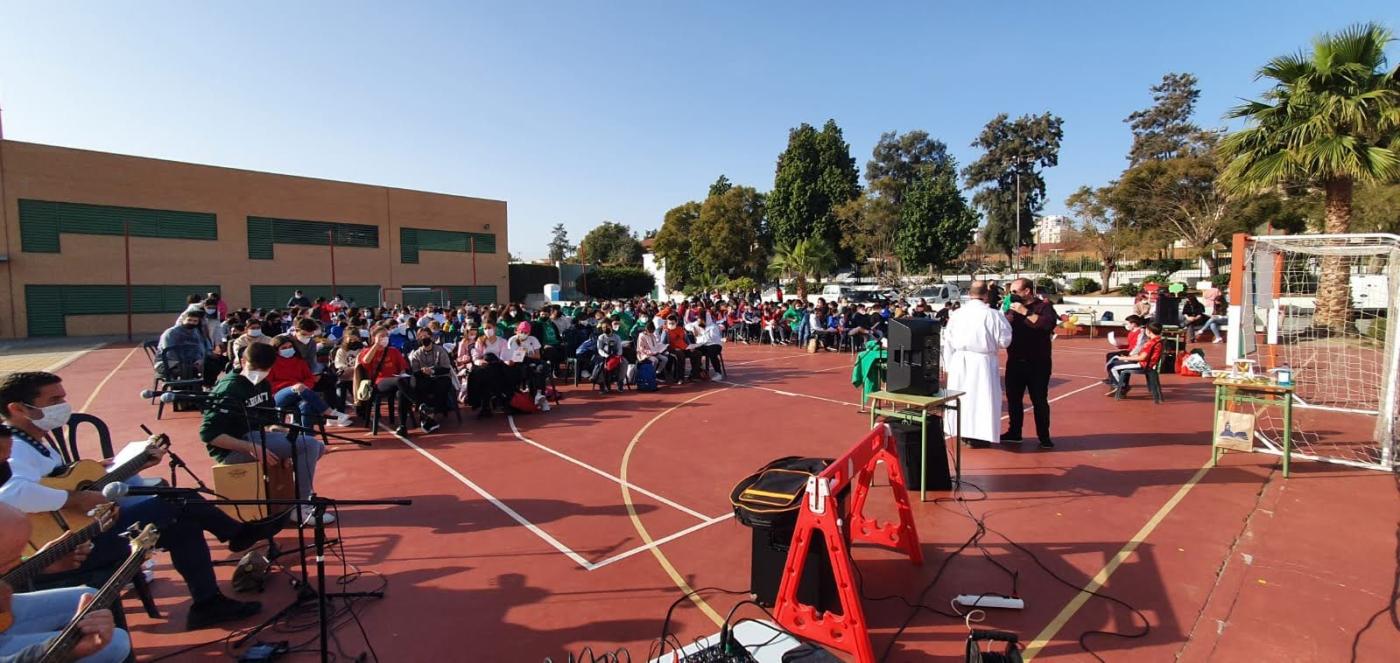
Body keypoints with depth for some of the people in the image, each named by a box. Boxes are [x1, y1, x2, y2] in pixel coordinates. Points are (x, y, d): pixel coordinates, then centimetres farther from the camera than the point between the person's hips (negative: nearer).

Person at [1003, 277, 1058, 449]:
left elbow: (1049, 324, -25)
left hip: (1037, 363, -5)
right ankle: (1014, 432, 21)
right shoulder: (1012, 309, 11)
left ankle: (1044, 436, 11)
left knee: (1039, 401, 1)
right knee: (1013, 398, 10)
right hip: (1015, 362, 5)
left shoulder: (1044, 306, -5)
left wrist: (1025, 312, -20)